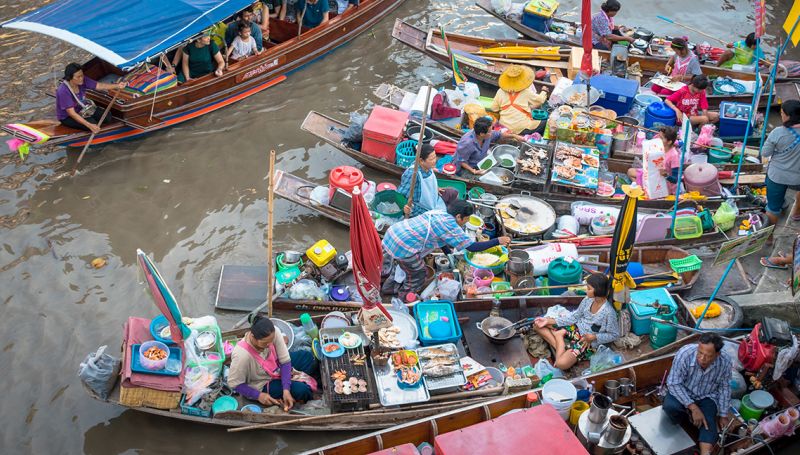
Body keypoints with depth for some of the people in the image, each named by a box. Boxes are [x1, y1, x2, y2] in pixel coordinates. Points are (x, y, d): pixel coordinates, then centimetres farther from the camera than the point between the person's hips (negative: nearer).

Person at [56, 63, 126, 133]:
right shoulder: (63, 91, -34)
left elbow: (99, 86, -16)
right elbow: (71, 113, -34)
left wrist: (117, 86, -32)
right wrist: (89, 125, -40)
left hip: (81, 109, 7)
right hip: (67, 117, -7)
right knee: (93, 124, -25)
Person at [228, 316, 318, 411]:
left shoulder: (274, 333, -29)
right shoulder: (242, 355, -41)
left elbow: (285, 361, -20)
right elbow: (234, 384, -25)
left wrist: (286, 390, -28)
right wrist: (259, 396, -28)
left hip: (276, 366, 6)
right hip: (262, 384, -6)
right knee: (300, 390, -16)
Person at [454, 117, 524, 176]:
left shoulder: (487, 135, -13)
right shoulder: (467, 143, -35)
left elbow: (499, 135, 9)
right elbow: (461, 160, -25)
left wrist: (514, 136, 3)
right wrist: (473, 171, -33)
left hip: (480, 165, 7)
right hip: (467, 168, -7)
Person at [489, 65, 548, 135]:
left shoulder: (500, 92, 4)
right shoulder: (526, 92, -4)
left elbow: (493, 108, 8)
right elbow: (540, 100, 11)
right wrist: (544, 91, 32)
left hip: (505, 127, 4)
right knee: (544, 124, 13)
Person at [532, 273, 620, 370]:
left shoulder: (609, 312, -25)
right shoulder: (588, 300, -5)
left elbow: (614, 335, -12)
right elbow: (575, 316, 5)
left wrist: (594, 337, -23)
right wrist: (549, 321, -2)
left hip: (588, 342, -6)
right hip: (576, 329, 6)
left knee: (561, 363, -31)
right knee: (538, 325, -3)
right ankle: (560, 347, -11)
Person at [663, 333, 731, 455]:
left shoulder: (725, 363, -23)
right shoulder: (684, 354, -32)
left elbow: (724, 389, -3)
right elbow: (674, 384, -24)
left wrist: (723, 415, 0)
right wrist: (694, 408, -30)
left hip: (707, 397, 1)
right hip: (682, 392, -1)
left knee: (708, 421, -25)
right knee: (670, 406, -29)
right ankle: (687, 417, 2)